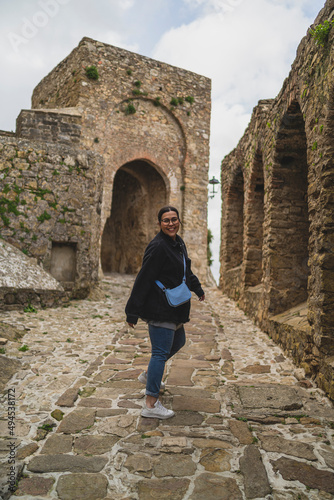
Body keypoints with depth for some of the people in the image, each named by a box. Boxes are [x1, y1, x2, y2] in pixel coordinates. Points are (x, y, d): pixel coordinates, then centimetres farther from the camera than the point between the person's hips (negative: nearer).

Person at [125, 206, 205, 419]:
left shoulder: (179, 243, 9)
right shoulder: (158, 247, -20)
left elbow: (185, 270, 26)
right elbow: (143, 279, -22)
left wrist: (197, 288, 38)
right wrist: (133, 312, -22)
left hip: (174, 308, 10)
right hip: (160, 309, -10)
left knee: (178, 342, 24)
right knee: (161, 351, -5)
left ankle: (149, 375, 42)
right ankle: (151, 405, 4)